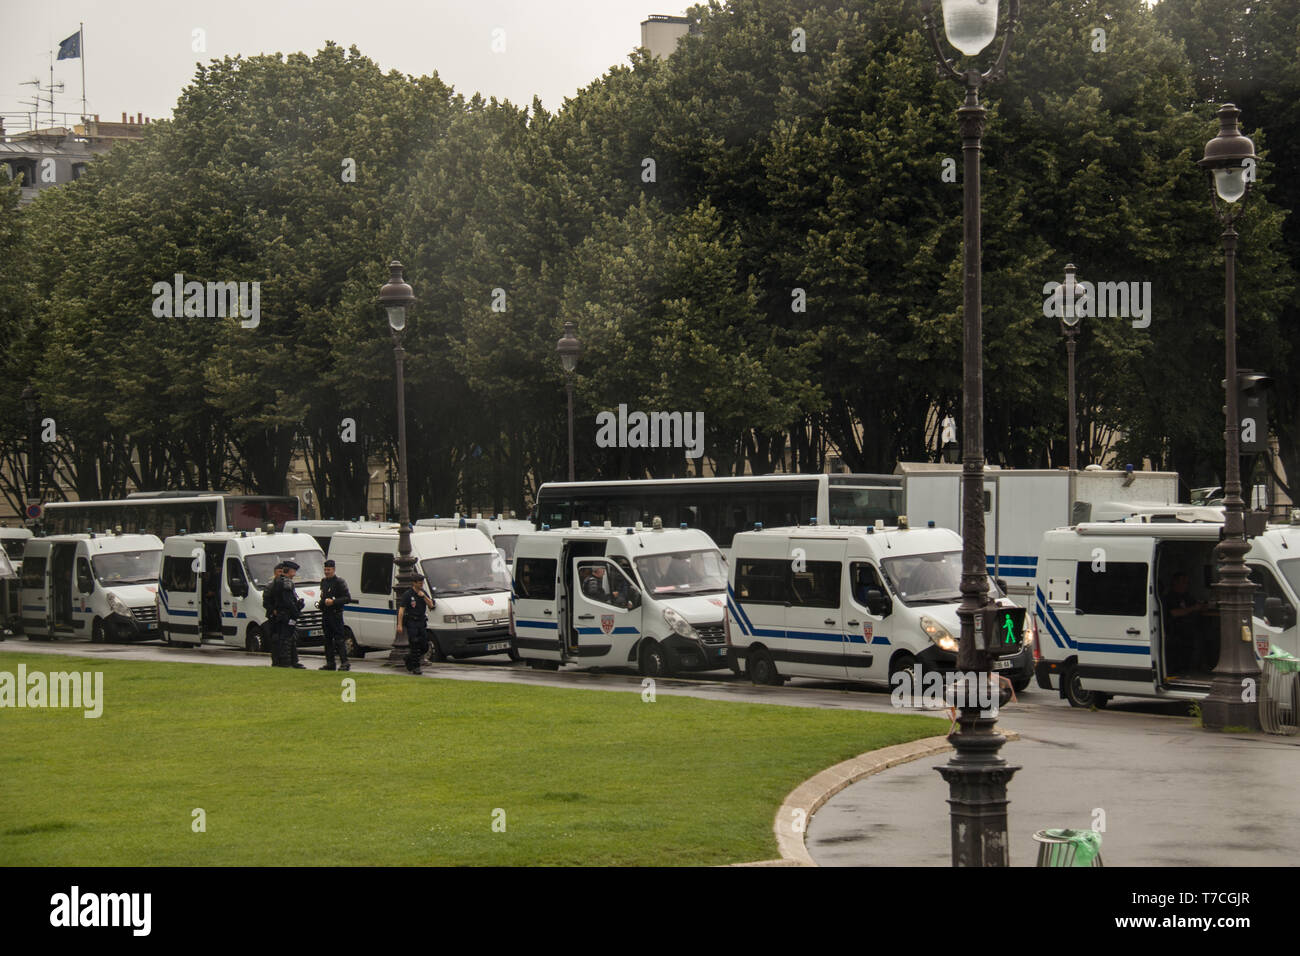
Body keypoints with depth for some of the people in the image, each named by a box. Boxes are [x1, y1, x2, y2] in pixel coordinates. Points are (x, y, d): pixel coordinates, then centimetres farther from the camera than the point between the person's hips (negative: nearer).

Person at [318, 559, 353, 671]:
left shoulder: (339, 582, -7)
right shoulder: (323, 582, 17)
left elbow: (348, 598, -12)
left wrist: (333, 602, -20)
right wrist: (322, 602, 11)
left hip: (336, 614, -8)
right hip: (325, 614, 8)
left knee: (339, 639, -12)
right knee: (328, 639, 9)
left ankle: (344, 663, -14)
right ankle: (330, 663, 13)